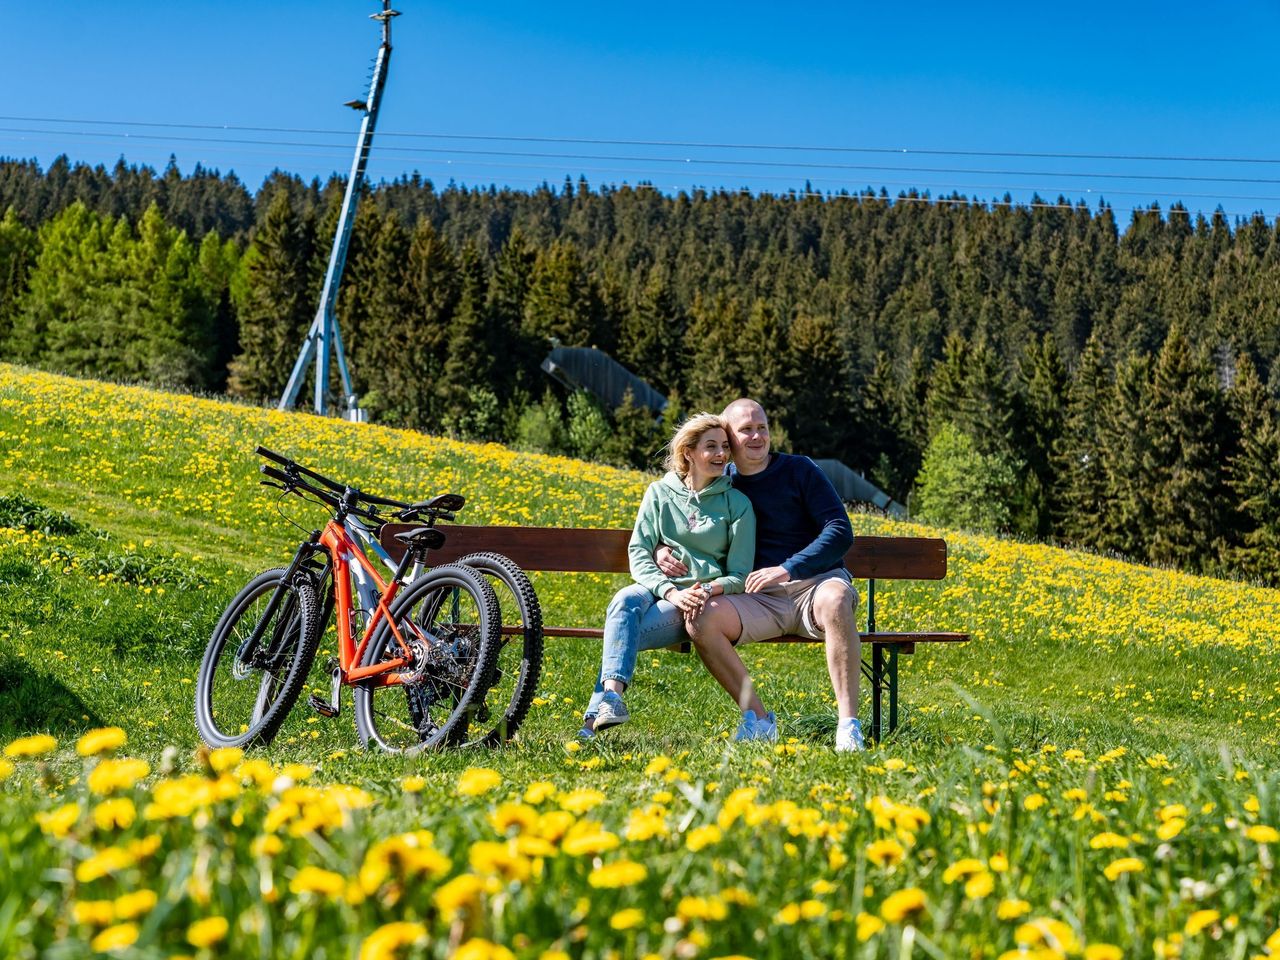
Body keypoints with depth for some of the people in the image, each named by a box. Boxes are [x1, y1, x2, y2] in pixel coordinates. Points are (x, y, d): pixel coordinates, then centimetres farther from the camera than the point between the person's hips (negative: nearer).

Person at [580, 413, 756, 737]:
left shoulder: (737, 504, 5)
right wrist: (670, 591, -16)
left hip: (705, 600, -2)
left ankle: (599, 709, -36)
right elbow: (638, 552, 2)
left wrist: (708, 590, -19)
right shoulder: (660, 493, 10)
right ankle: (612, 695, -50)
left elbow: (739, 575, 3)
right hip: (657, 587, 2)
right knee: (625, 600, -36)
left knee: (623, 634, -29)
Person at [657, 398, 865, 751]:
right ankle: (758, 719, -16)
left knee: (835, 598, -39)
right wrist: (662, 550, -2)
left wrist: (788, 568, -17)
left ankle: (848, 724, -38)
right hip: (760, 599, 3)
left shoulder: (799, 470, 4)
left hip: (815, 583, -3)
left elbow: (841, 532, -5)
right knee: (701, 620, -27)